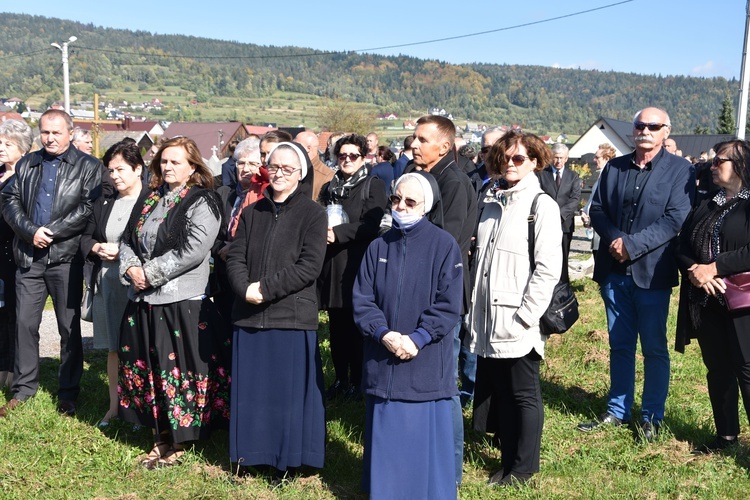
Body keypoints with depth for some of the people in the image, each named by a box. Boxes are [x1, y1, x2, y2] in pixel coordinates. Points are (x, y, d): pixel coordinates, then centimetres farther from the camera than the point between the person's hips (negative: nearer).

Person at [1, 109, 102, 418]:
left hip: (66, 257, -4)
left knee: (69, 327, 5)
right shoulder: (26, 164, 14)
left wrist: (51, 231, -15)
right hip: (28, 256, 4)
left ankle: (68, 393, 16)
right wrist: (31, 231, -10)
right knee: (25, 323, 8)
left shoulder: (88, 167, 1)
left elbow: (89, 208, -10)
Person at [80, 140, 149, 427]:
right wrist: (97, 248, -2)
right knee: (113, 348, 14)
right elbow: (86, 237, 19)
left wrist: (124, 253, -16)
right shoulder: (103, 203, 13)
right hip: (107, 283, 6)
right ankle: (114, 406, 24)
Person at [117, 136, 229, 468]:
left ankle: (177, 445, 14)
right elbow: (127, 239, 16)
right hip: (143, 299, 8)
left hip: (181, 301, -7)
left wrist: (150, 273, -15)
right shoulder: (151, 199, 14)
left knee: (177, 370, -1)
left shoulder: (202, 202, -8)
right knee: (146, 366, 13)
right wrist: (131, 268, -4)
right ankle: (161, 436, 27)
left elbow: (193, 250, -18)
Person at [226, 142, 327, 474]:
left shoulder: (313, 214, -1)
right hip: (249, 315, 4)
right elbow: (235, 258, 6)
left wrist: (266, 288, -16)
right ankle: (251, 453, 25)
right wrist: (246, 289, -13)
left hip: (293, 316, -4)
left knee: (290, 389, 3)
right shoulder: (251, 212, 13)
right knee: (251, 388, 11)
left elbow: (309, 266, -12)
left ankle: (289, 458, 18)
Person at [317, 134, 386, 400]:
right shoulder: (329, 188, 18)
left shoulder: (373, 186, 1)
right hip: (330, 266, 5)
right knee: (337, 327, 9)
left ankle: (356, 381, 10)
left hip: (356, 264, -5)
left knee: (356, 327, 0)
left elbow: (370, 226, -11)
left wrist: (338, 233, -18)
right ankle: (340, 378, 19)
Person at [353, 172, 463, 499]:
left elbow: (449, 304, -9)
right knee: (386, 441, 12)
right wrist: (383, 334, -15)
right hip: (382, 364, 3)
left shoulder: (443, 245, -4)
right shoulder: (378, 247, 7)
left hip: (426, 365, -3)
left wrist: (417, 339, -18)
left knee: (425, 440, 5)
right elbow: (361, 299, 1)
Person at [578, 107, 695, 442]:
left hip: (651, 273, -4)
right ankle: (617, 411, 26)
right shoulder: (614, 167, 10)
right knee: (619, 346, 14)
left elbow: (675, 219, -13)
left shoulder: (680, 170, -4)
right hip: (614, 272, 4)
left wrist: (632, 245, -18)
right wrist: (614, 238, -11)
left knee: (654, 349, 6)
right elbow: (597, 209, 9)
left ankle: (652, 417, 19)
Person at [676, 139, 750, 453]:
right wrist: (694, 271, -10)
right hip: (706, 302, 6)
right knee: (718, 369, 14)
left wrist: (713, 268, -18)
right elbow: (683, 247, 10)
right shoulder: (706, 205, 15)